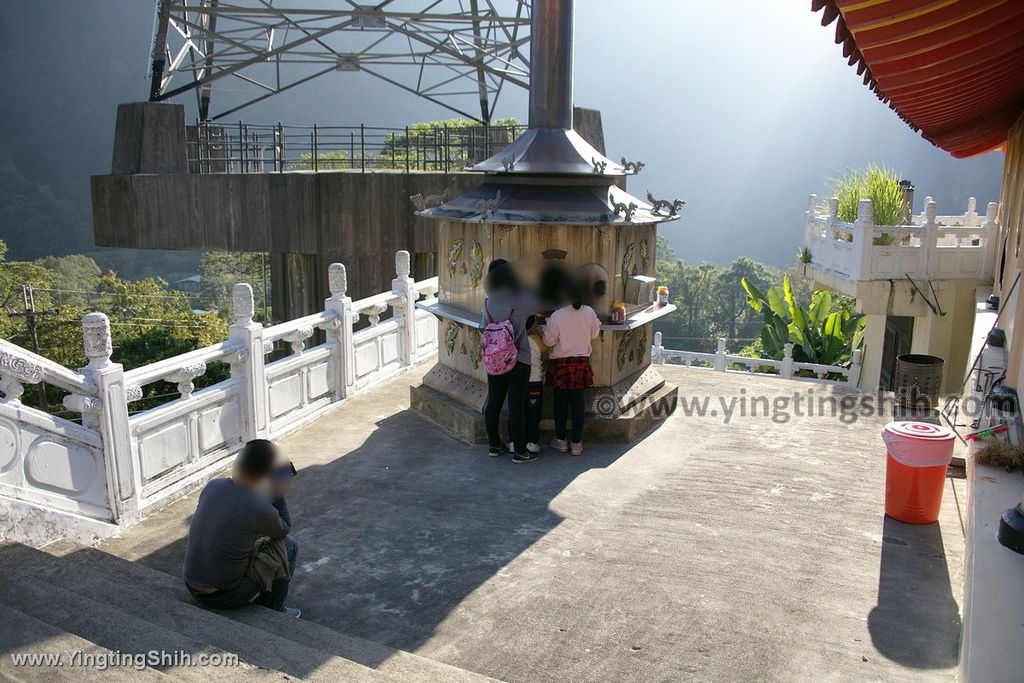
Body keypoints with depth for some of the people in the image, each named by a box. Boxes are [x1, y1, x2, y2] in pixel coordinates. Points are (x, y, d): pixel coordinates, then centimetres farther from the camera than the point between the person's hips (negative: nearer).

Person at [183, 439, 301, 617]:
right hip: (226, 596, -6)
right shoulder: (262, 510, -22)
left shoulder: (213, 486, -5)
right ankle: (273, 610, 20)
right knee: (289, 546, 9)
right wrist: (278, 493, -2)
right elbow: (284, 531, 0)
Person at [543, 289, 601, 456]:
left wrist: (547, 327, 5)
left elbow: (549, 341, -11)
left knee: (561, 403, 10)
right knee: (578, 403, 8)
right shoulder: (589, 312, -8)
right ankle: (576, 443, 12)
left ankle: (560, 440, 20)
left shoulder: (557, 316, -18)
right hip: (582, 361, 2)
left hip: (560, 363, -2)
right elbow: (594, 334, 6)